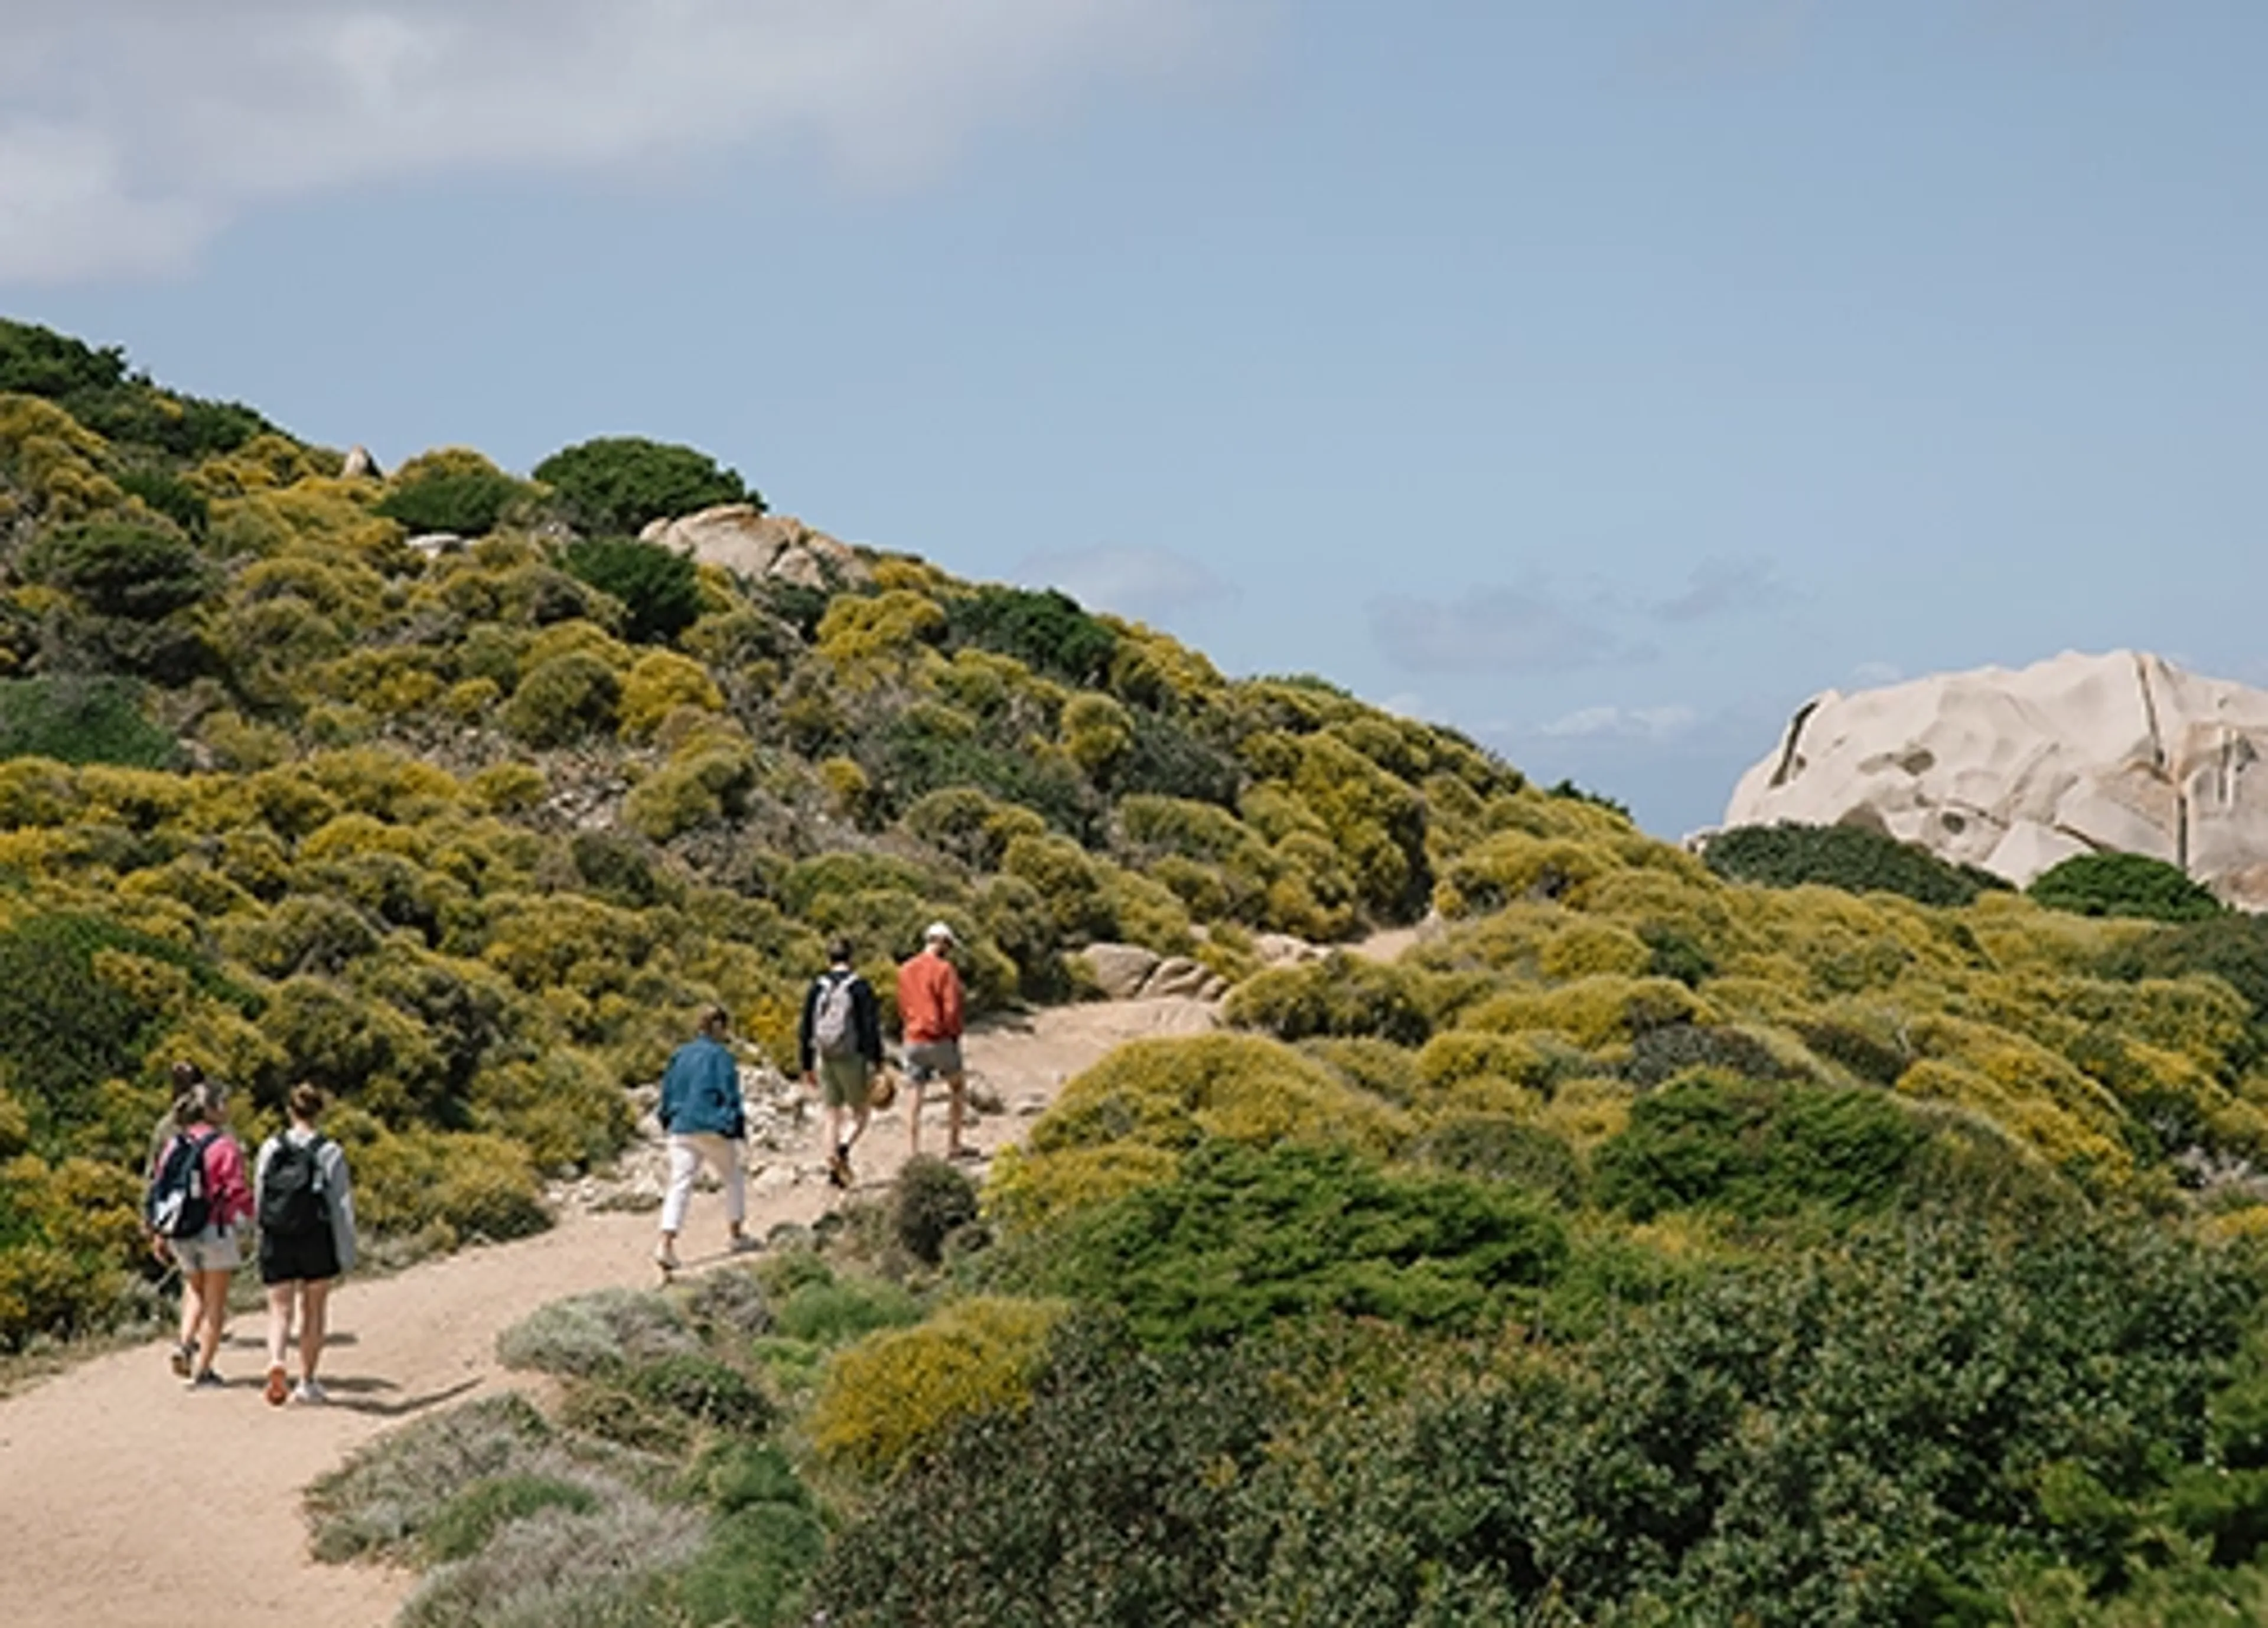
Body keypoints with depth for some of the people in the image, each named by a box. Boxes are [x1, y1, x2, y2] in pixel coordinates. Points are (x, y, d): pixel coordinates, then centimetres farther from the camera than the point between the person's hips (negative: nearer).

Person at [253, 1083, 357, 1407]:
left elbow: (258, 1199, 6)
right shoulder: (329, 1152, -7)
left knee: (280, 1309, 5)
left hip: (276, 1243, 2)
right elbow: (341, 1206, -7)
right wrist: (346, 1255, -2)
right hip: (317, 1242, -1)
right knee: (313, 1310, 12)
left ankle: (276, 1360, -23)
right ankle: (307, 1383, 16)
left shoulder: (270, 1149, 1)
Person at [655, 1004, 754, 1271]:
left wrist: (669, 1119, 24)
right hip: (713, 1129, -5)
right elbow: (730, 1093, -10)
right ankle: (737, 1236, 21)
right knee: (734, 1179, 17)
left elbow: (667, 1089, 15)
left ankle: (666, 1244, -16)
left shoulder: (681, 1055, 10)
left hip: (681, 1129, 5)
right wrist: (735, 1126, -6)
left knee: (680, 1185, 0)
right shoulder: (720, 1056, -7)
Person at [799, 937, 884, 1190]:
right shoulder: (860, 987, -7)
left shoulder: (817, 988, 5)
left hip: (825, 1059, 4)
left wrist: (807, 1066, 14)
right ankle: (844, 1148, -21)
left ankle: (833, 1169, 6)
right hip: (852, 1059, -3)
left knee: (833, 1116, 12)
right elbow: (871, 1028, -12)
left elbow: (805, 1030, 7)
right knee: (861, 1113, 7)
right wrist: (876, 1064, -10)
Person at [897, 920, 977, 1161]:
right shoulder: (944, 970, -10)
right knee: (958, 1088, 13)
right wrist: (954, 1033, 1)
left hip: (913, 1040, 5)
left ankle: (913, 1150, 6)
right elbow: (951, 1008, -14)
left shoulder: (905, 971, 9)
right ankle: (953, 1145, 12)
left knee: (916, 1095, 9)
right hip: (940, 1040, -5)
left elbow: (903, 1008, 13)